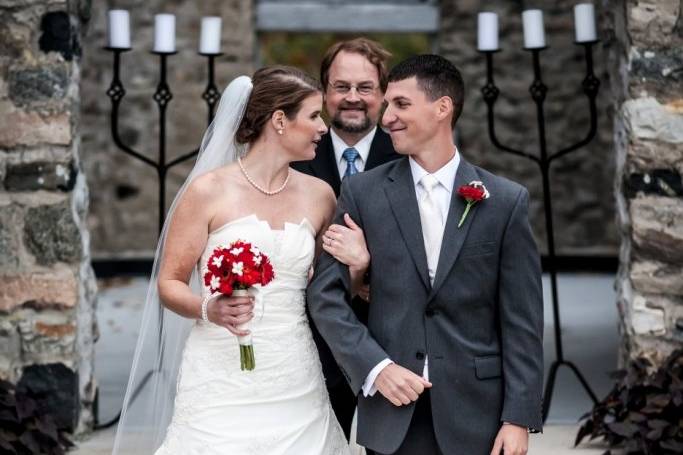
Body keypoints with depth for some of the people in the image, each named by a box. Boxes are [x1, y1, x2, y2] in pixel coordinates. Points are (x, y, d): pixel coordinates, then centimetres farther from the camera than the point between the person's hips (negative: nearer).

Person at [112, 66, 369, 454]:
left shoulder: (319, 195, 7)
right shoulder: (209, 190, -5)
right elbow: (169, 283, -2)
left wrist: (360, 263, 0)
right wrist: (209, 309, -21)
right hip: (221, 380, -3)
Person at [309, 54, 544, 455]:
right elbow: (327, 294, 0)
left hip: (475, 412, 0)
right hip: (392, 414, 1)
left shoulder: (506, 201, 0)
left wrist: (519, 418, -6)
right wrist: (374, 367, -11)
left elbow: (522, 318, -1)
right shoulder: (362, 193, 3)